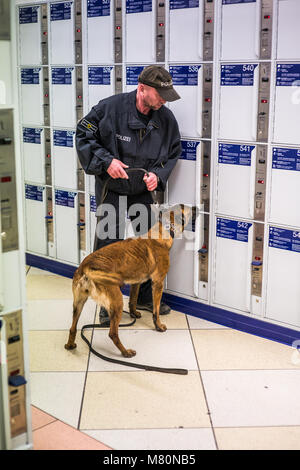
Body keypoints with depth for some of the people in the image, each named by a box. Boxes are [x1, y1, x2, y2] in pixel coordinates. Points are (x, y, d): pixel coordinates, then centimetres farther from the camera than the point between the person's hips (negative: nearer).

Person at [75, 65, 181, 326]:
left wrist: (158, 174, -13)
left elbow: (173, 153, 6)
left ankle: (145, 297, 30)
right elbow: (83, 135, -10)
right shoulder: (110, 107, -19)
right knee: (108, 246, -1)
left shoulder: (166, 118, -8)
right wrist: (106, 160, -23)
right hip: (111, 190, -4)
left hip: (143, 191, 4)